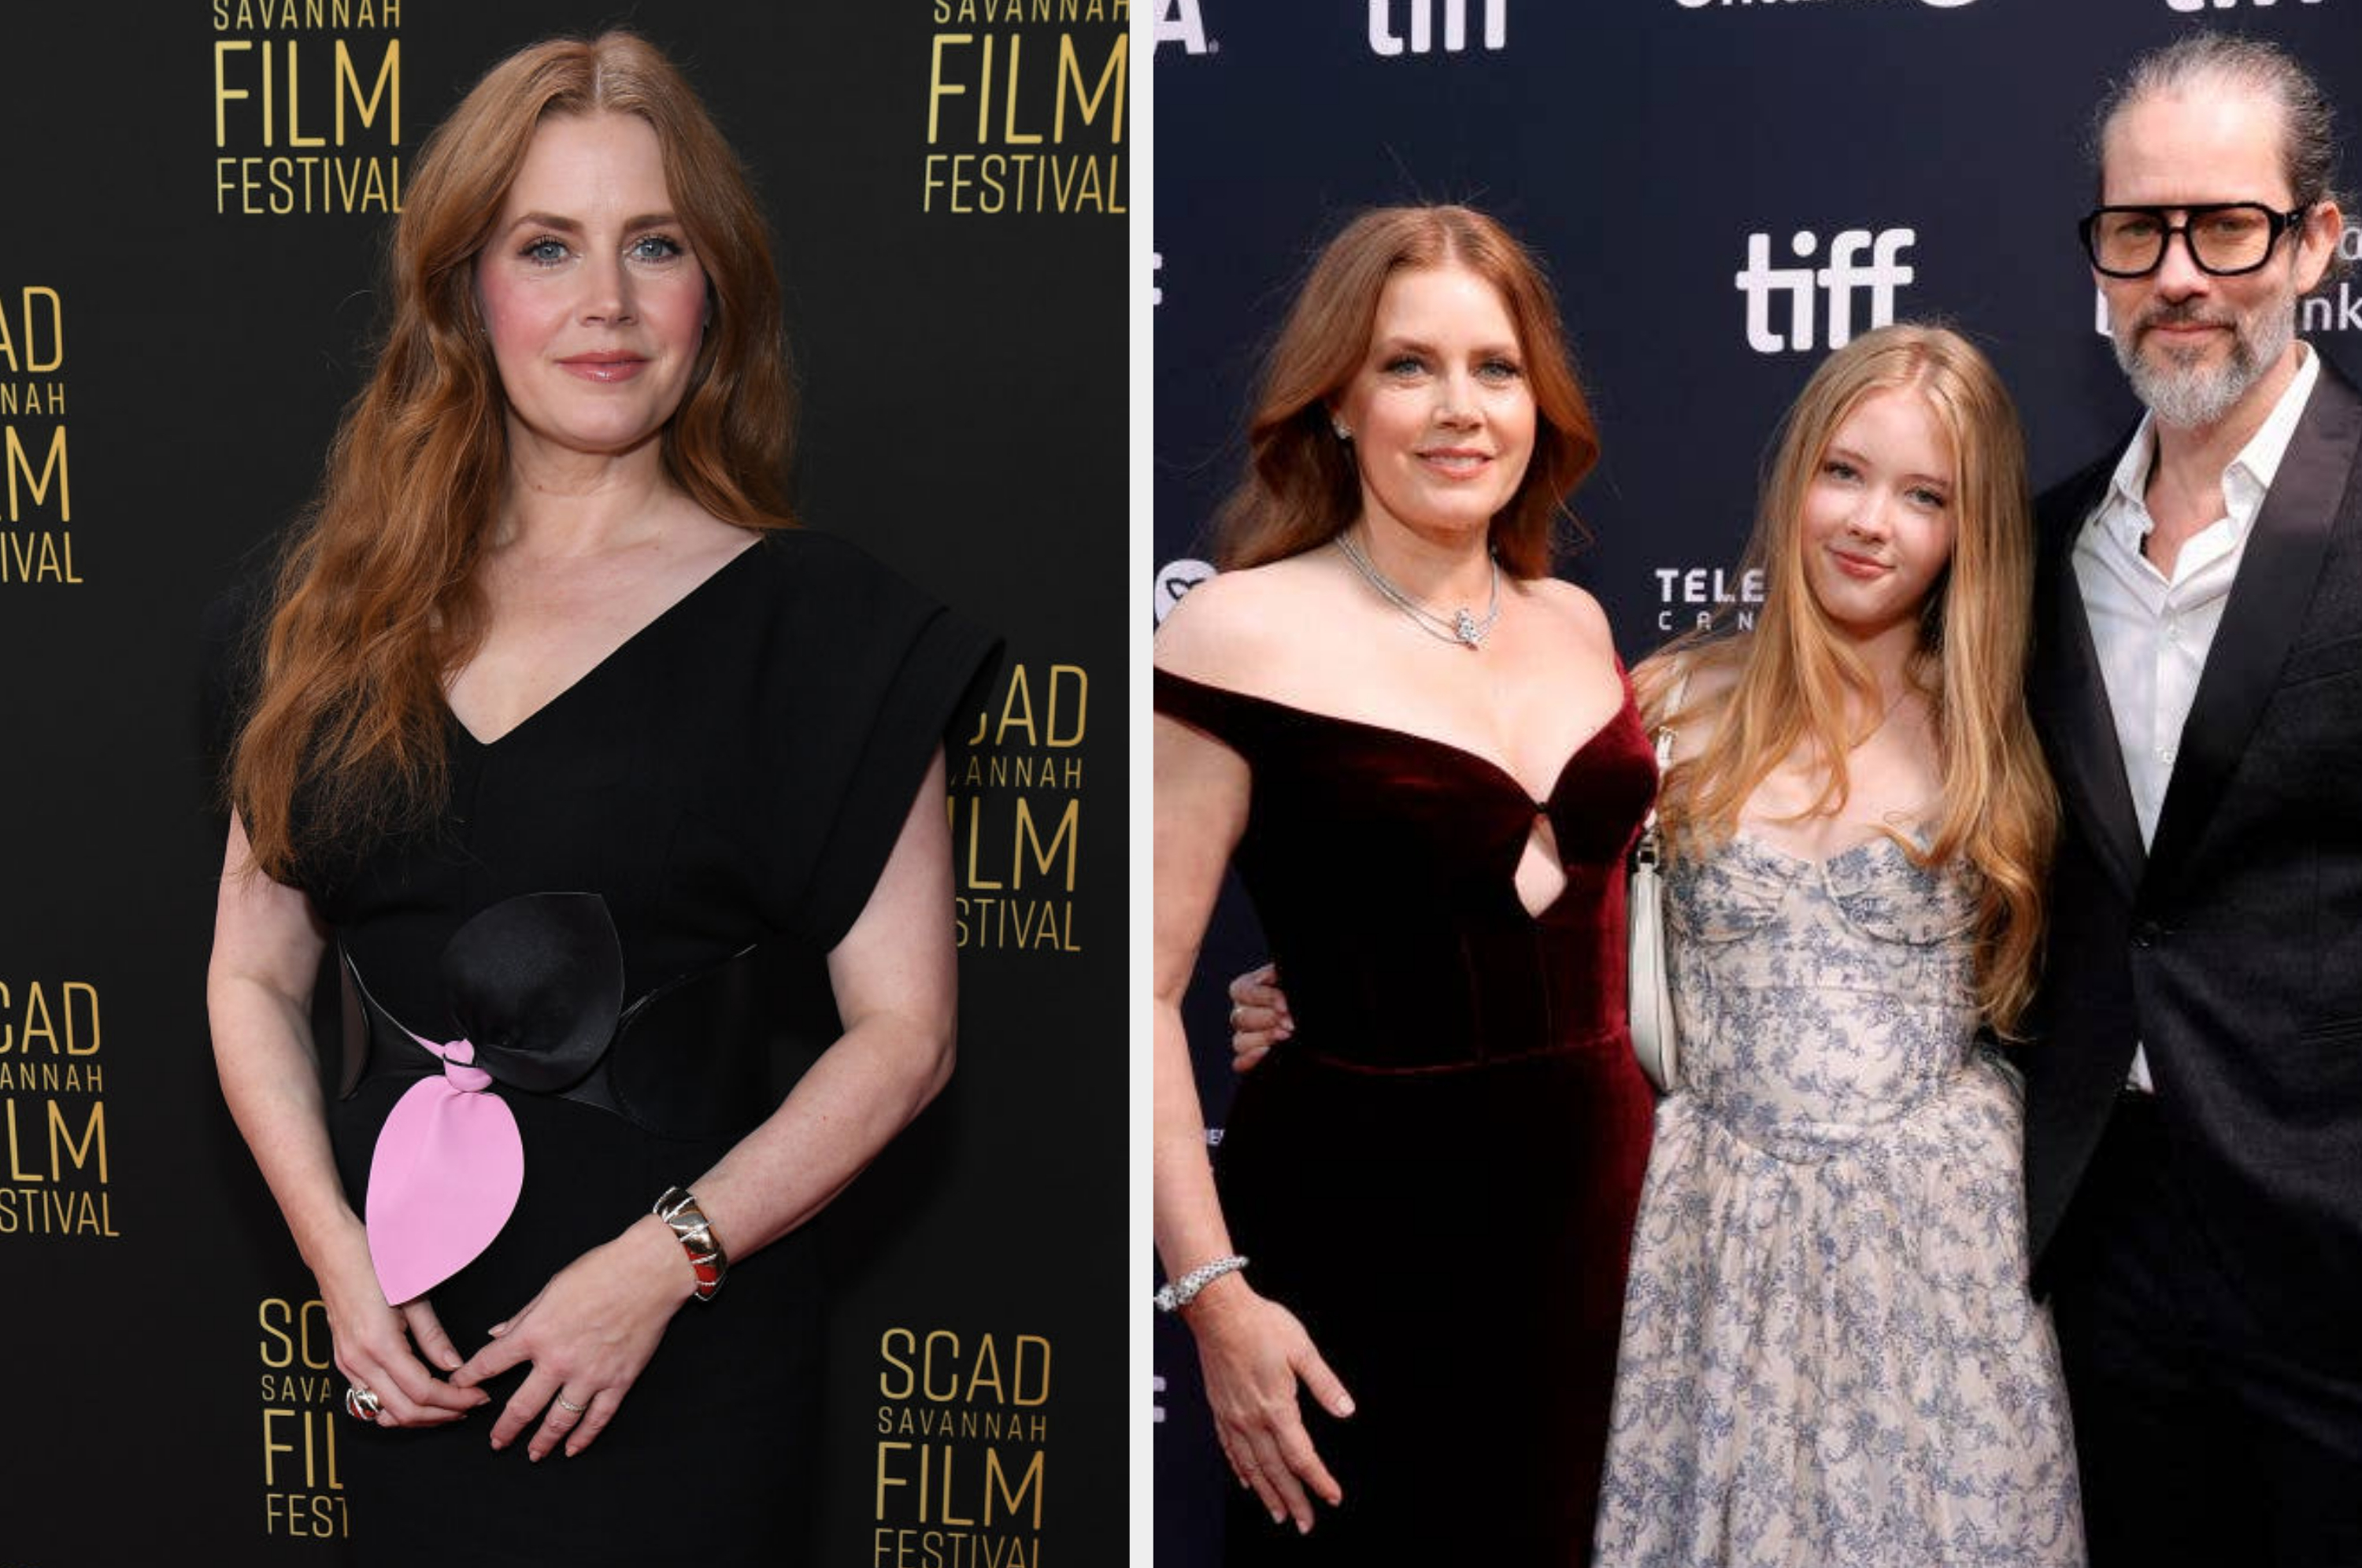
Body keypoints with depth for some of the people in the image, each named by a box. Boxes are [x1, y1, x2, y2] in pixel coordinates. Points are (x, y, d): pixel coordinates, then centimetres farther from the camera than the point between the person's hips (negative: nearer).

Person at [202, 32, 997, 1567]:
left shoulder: (809, 620, -6)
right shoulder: (345, 603, 5)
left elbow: (901, 1032, -8)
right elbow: (256, 968, 7)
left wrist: (662, 1263, -16)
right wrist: (343, 1263, -5)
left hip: (677, 1355, -3)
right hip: (405, 1346, 3)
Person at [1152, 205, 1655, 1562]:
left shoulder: (1576, 623, 7)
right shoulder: (1246, 631, -11)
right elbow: (1148, 988, -13)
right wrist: (1215, 1293, -18)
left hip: (1598, 1214, 6)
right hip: (1360, 1238, -5)